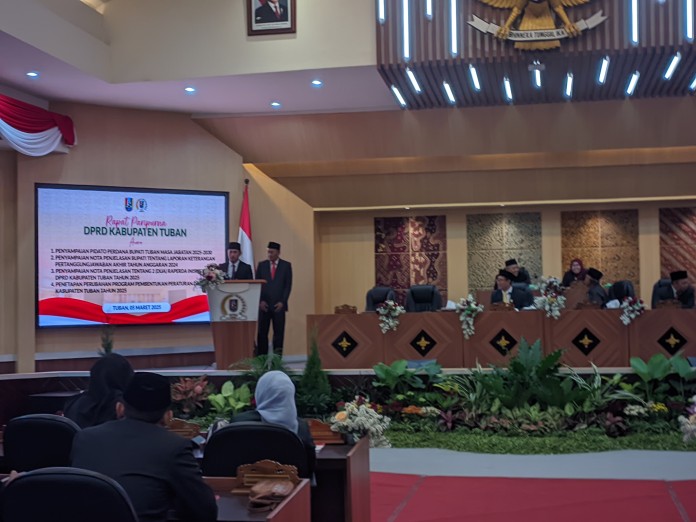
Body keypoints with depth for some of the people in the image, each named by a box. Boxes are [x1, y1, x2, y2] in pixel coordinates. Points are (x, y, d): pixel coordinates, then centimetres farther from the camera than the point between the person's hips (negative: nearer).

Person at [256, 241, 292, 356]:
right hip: (263, 304, 1)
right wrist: (260, 301, -4)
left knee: (279, 333, -1)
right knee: (262, 333, -2)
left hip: (278, 305, -1)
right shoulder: (262, 265, 9)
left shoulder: (286, 265, 6)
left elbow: (288, 285, 2)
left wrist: (282, 302, -7)